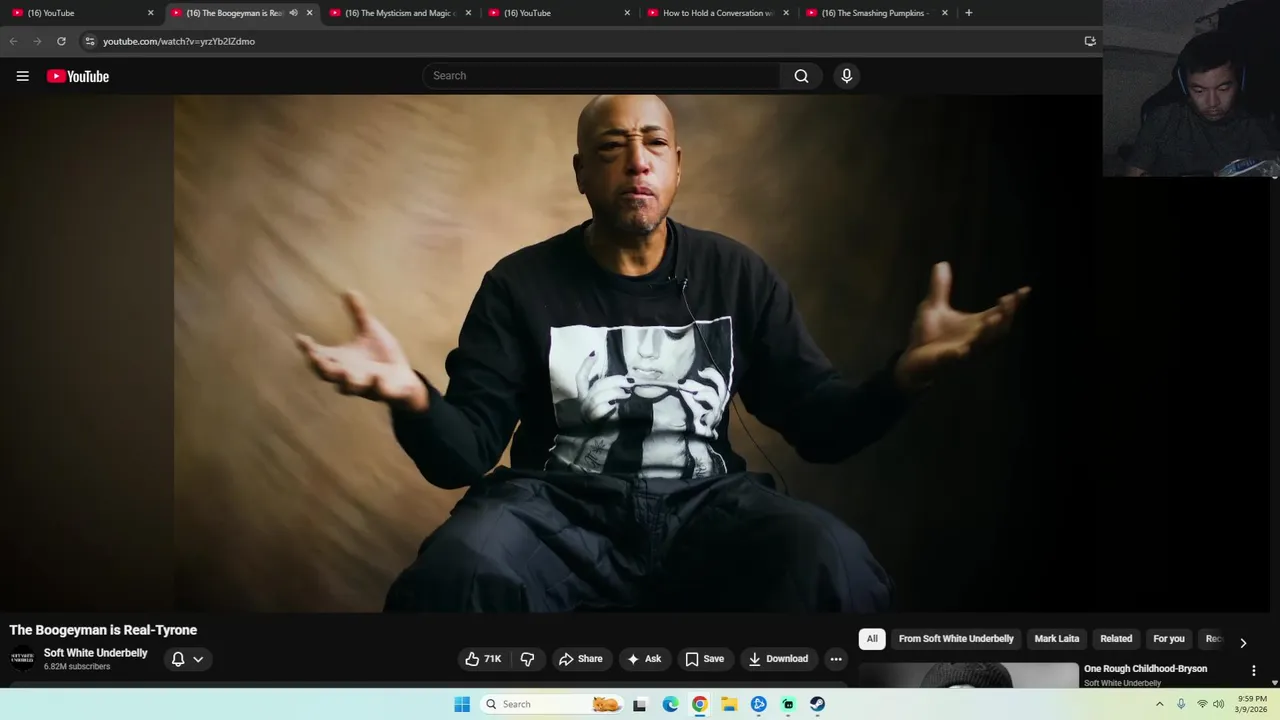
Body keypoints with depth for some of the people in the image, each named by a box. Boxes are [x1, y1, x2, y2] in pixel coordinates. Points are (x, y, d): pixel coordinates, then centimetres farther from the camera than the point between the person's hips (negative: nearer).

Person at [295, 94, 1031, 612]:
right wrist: (414, 397, -27)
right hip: (561, 509, -1)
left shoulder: (740, 275, 9)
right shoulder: (520, 284, 4)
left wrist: (906, 372, -15)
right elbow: (463, 454, -2)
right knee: (458, 571, -36)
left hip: (706, 507, 1)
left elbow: (821, 425, 7)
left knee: (833, 563, -32)